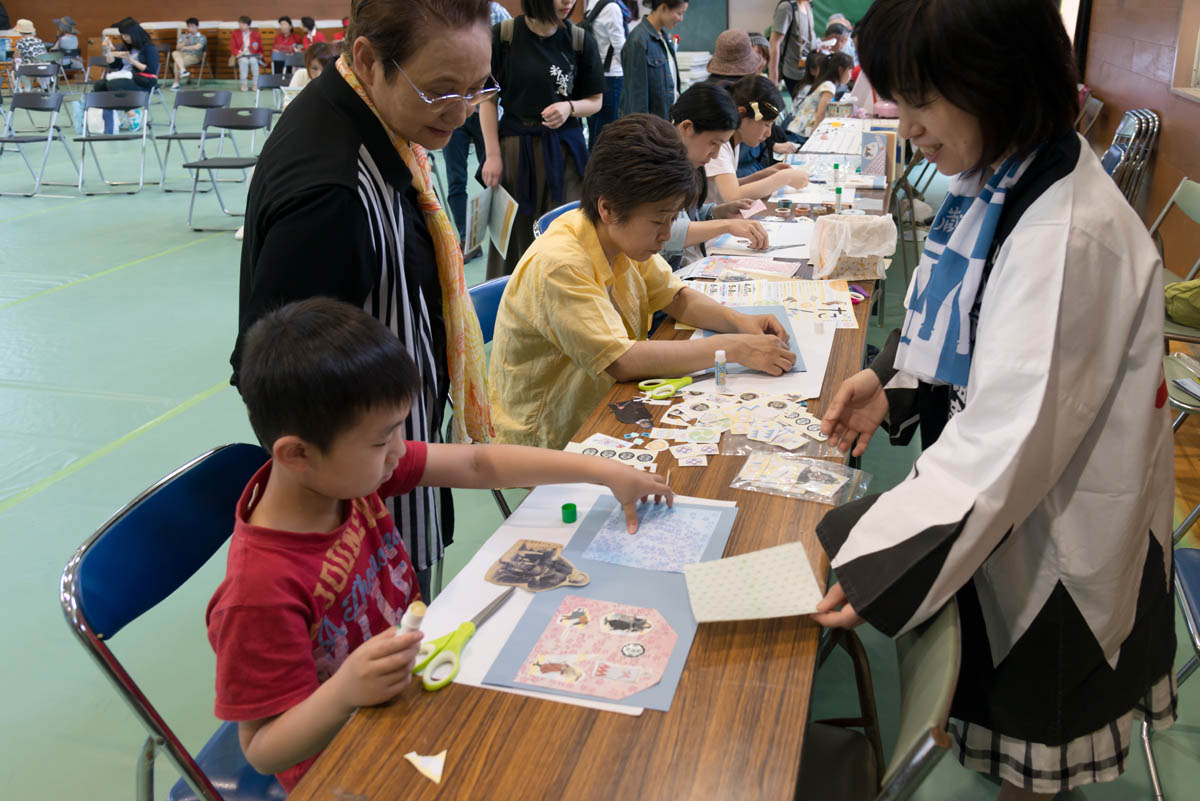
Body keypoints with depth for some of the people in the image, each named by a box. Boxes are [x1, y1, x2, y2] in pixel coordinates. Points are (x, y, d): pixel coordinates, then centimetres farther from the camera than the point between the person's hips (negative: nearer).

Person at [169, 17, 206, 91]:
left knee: (176, 63, -31)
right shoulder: (183, 36, 22)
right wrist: (185, 41, -7)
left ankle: (176, 84, -26)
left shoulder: (202, 37, 7)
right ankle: (183, 70, -52)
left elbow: (197, 47, -11)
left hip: (194, 56, -4)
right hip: (182, 54, 4)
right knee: (175, 53, -35)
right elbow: (178, 47, 10)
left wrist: (185, 47, -2)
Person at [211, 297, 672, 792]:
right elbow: (261, 751, -24)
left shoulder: (344, 468, -11)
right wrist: (345, 692, -43)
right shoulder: (260, 588, -33)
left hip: (411, 674, 7)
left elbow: (478, 464, -4)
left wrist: (605, 471, -3)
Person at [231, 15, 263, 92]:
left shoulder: (256, 35, 10)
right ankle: (244, 84, -30)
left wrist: (260, 54, 0)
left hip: (253, 55, 0)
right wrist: (237, 53, -8)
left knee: (253, 61, -37)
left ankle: (255, 83, -25)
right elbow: (232, 46, 10)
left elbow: (260, 47, 18)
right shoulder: (235, 34, 13)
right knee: (244, 61, -37)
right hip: (242, 55, 0)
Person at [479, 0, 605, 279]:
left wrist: (570, 107, -14)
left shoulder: (581, 40, 0)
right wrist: (493, 155, -5)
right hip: (514, 148, -1)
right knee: (514, 237, 5)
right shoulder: (502, 36, -4)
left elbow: (595, 100, 7)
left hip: (564, 150, 1)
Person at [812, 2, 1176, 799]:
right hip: (986, 487, 8)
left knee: (1034, 696, 17)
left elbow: (1010, 442, -34)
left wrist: (882, 570, -33)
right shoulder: (999, 178, -5)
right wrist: (890, 379, -3)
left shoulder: (1069, 238, -34)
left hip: (1054, 520, -8)